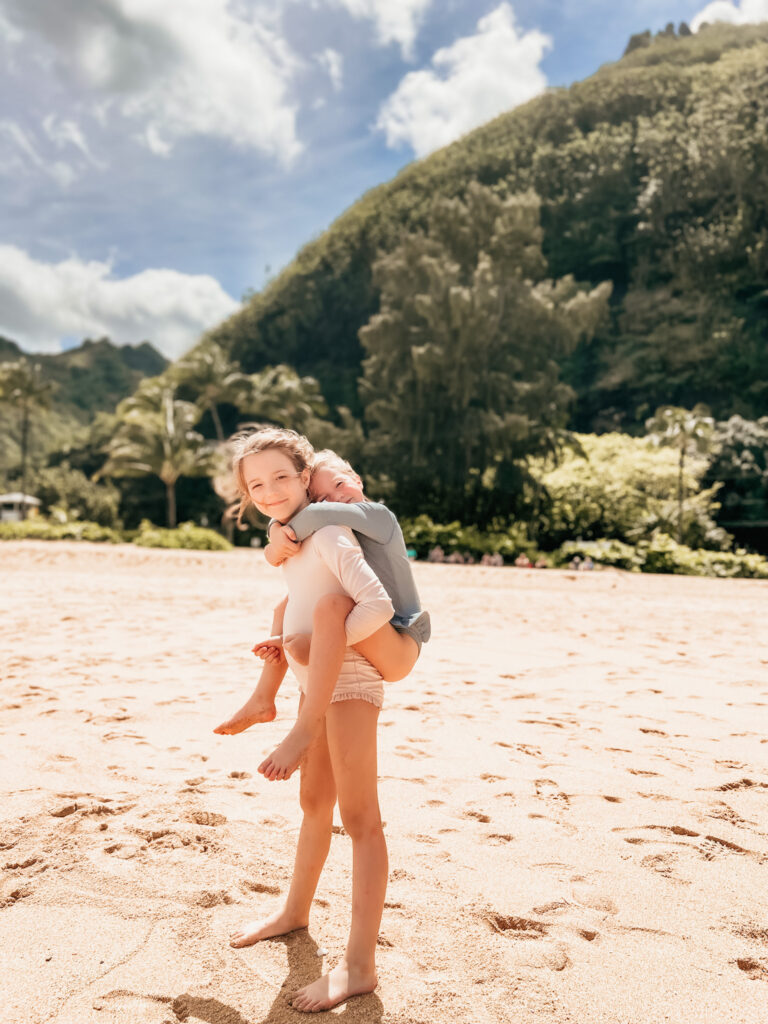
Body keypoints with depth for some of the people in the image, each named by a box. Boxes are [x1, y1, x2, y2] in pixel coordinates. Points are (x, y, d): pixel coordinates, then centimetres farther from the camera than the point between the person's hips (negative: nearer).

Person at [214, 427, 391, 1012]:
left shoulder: (327, 532, -17)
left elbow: (378, 604, -26)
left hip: (348, 683, -9)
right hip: (316, 683, 10)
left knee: (359, 817, -3)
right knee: (315, 803, 23)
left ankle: (359, 967, 5)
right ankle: (295, 911, 42)